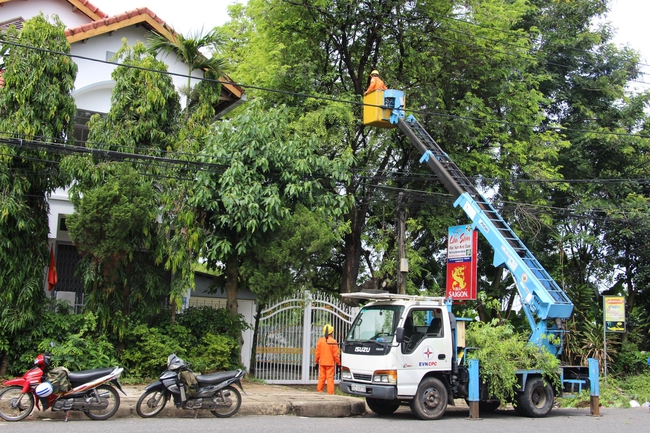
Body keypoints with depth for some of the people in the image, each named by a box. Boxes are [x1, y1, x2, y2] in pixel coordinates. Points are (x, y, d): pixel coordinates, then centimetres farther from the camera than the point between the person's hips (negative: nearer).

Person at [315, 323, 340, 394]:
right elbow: (336, 354, -9)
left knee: (321, 378, 12)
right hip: (330, 363, -3)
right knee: (330, 378, -1)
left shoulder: (320, 341, 0)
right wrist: (338, 363, 0)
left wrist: (316, 362, 14)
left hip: (322, 363, 3)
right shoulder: (333, 342, -11)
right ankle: (330, 393, -1)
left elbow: (317, 353, 4)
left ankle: (319, 391, 16)